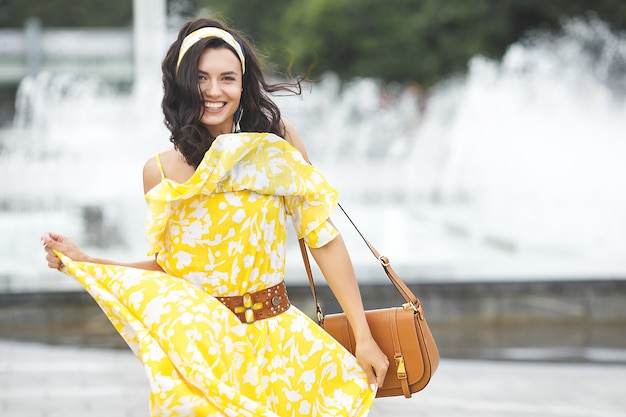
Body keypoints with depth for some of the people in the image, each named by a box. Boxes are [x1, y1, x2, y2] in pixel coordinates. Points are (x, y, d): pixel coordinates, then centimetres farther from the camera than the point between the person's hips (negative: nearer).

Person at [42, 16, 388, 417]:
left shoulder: (277, 142, -3)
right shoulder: (161, 172, 0)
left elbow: (323, 237, -3)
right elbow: (169, 266, 9)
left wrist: (364, 336, -4)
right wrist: (83, 262, -2)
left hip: (276, 338, 0)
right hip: (200, 346, 0)